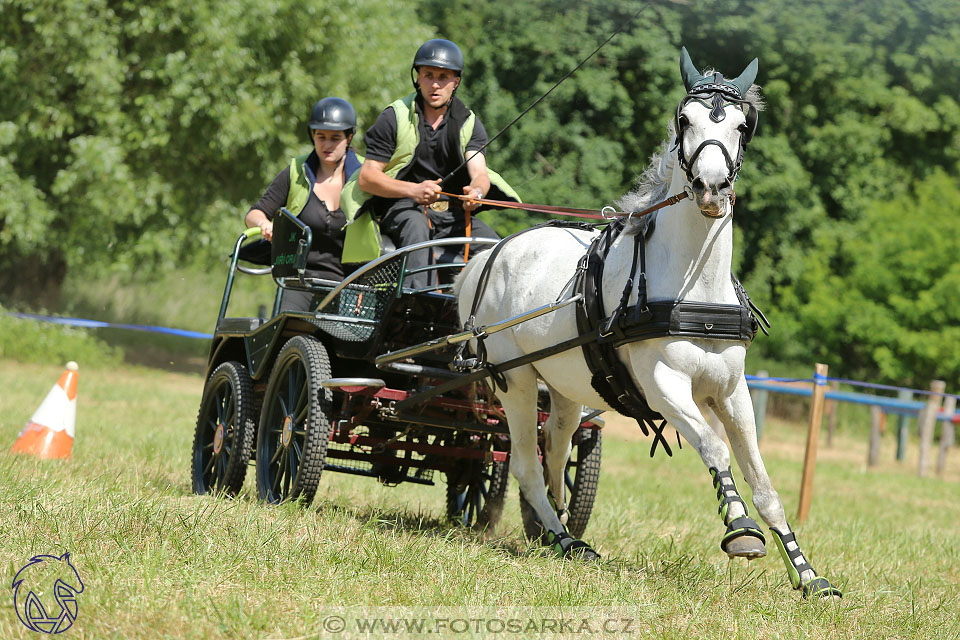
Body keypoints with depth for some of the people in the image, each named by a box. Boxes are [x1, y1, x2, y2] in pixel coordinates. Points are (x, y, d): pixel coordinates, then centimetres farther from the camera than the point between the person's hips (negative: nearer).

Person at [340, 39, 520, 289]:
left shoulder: (469, 123, 8)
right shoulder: (395, 117, -1)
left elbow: (479, 172, -6)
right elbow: (366, 178, -6)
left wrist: (476, 190, -32)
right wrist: (414, 190, -23)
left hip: (452, 212, 4)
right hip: (402, 207, -4)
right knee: (417, 228, -38)